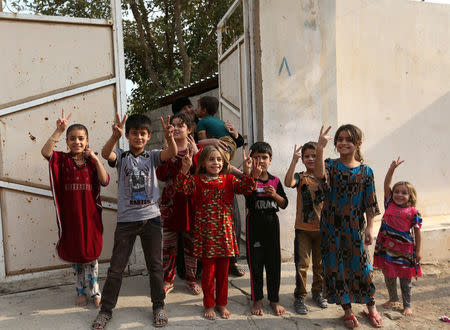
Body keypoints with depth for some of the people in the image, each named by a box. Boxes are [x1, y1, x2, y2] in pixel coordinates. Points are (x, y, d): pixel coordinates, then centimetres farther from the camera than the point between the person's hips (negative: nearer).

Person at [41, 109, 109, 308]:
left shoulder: (92, 162, 4)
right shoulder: (63, 159, -1)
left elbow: (105, 181, -8)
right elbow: (45, 151, -21)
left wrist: (95, 158, -12)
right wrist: (59, 130, -28)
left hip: (90, 214, 1)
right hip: (70, 214, 0)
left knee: (91, 253, 9)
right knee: (74, 254, 12)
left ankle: (94, 291, 22)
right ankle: (80, 291, 28)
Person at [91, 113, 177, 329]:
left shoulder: (152, 156, 5)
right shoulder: (121, 156, 2)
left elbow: (172, 153, -15)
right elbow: (105, 153, -20)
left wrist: (169, 137, -37)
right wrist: (115, 136, -40)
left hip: (151, 217, 1)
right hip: (126, 219, -1)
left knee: (155, 265, 9)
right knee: (116, 267, 7)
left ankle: (158, 306, 25)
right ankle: (106, 309, 24)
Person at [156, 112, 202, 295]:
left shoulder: (196, 149, 4)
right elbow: (161, 176, -7)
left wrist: (195, 153, -16)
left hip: (190, 200, 0)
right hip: (170, 201, 1)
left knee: (191, 242, 9)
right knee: (168, 244, 4)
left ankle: (191, 278, 25)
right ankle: (168, 280, 21)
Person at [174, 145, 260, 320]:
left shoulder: (229, 180, 5)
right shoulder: (197, 180, -2)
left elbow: (245, 188, -9)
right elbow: (183, 187, -19)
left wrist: (247, 171, -25)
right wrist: (185, 169, -35)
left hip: (224, 233, 2)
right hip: (205, 233, -2)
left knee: (223, 271, 14)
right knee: (208, 271, 9)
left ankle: (222, 303, 31)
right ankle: (209, 304, 27)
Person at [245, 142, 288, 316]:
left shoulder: (275, 181, 5)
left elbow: (284, 204, 8)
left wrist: (275, 195, -12)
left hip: (272, 222, 3)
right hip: (254, 223, -3)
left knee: (274, 261, 9)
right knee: (255, 261, 6)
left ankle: (274, 299, 25)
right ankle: (257, 300, 22)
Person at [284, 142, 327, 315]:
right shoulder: (300, 177, -3)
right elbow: (288, 183, -27)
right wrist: (294, 161, -30)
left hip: (322, 227, 2)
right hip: (303, 228, -2)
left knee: (320, 263, 16)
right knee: (302, 264, 2)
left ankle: (318, 292, 35)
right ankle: (299, 297, 17)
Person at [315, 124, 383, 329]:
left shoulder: (366, 171, 1)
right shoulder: (331, 165, -2)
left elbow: (370, 203, 3)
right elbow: (320, 175, -26)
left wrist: (370, 227, -1)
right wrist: (320, 148, -36)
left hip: (355, 226, 0)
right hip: (332, 226, 0)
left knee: (361, 267, 8)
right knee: (336, 267, 6)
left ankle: (371, 309, 30)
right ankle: (348, 311, 24)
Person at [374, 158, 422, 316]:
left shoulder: (413, 212, -5)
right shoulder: (389, 204, 1)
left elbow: (417, 232, -1)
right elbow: (386, 185, -6)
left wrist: (418, 251, -2)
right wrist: (392, 168, -14)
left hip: (405, 250, -2)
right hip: (387, 247, 3)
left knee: (405, 279, 10)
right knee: (388, 275, 15)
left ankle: (407, 305, 25)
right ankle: (393, 298, 36)